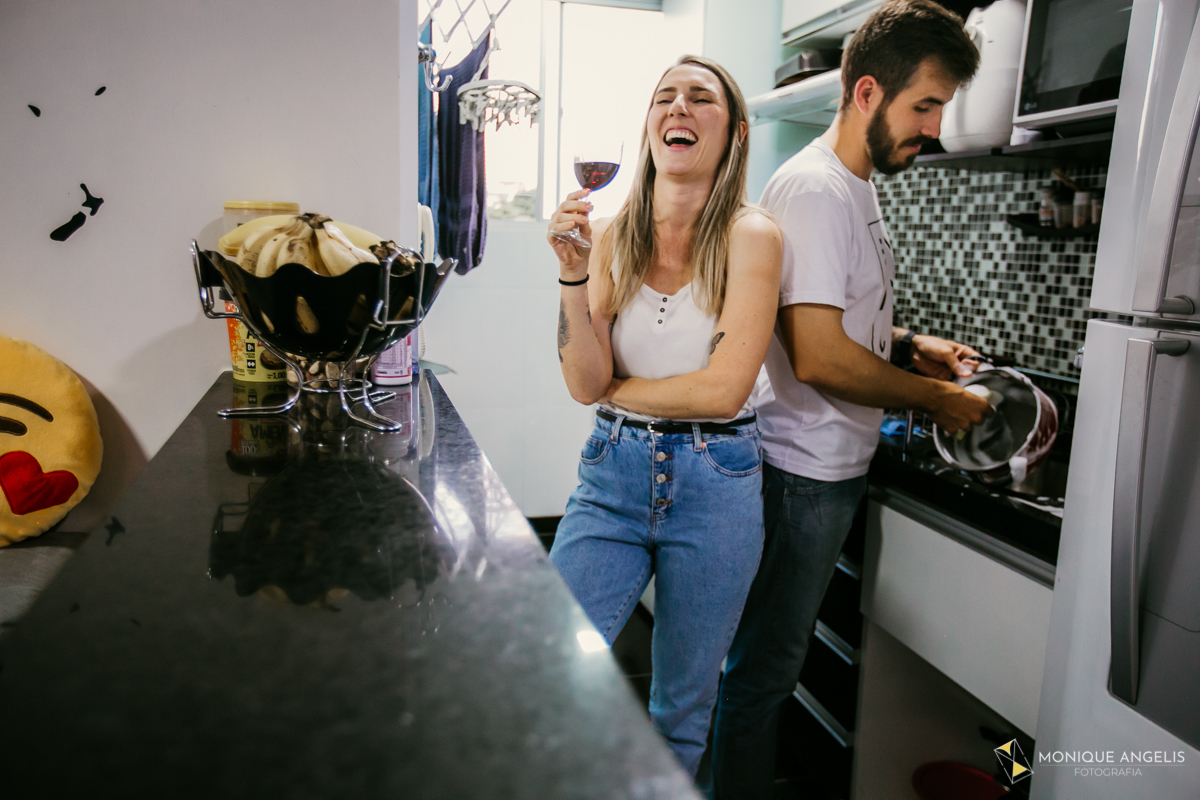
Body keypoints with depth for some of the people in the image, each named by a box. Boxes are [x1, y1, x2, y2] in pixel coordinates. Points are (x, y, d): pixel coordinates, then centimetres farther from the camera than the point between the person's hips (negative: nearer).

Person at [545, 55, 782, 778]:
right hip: (613, 473, 2)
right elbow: (585, 384, -6)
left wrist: (615, 390, -6)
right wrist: (575, 273, -17)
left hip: (715, 484, -2)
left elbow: (723, 390, -15)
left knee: (684, 706, 16)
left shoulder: (751, 237, -7)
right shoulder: (612, 234, 1)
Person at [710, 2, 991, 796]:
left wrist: (910, 342, 9)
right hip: (805, 470, -10)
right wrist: (934, 397, -12)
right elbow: (818, 358, -25)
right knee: (765, 666, 6)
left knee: (776, 652, 23)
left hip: (834, 465, 10)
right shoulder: (814, 189, -19)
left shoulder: (858, 183, 14)